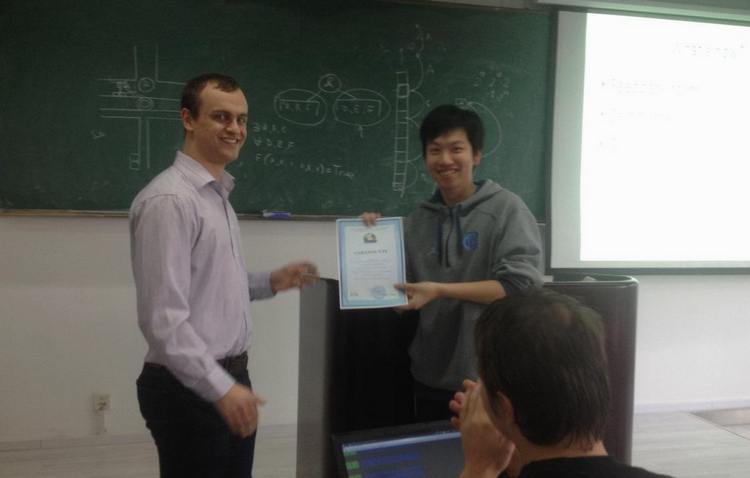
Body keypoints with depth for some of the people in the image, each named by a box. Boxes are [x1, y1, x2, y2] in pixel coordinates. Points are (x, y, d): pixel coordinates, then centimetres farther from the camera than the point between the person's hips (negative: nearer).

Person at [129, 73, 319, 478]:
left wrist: (270, 283, 9)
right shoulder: (169, 199, -19)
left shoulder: (219, 195, 12)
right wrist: (221, 388, -26)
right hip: (191, 388, -9)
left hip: (228, 377, 9)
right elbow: (163, 318, -24)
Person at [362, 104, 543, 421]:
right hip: (430, 378, 5)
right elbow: (400, 295, 12)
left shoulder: (507, 208, -8)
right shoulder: (417, 221, 6)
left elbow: (522, 286, -17)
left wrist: (441, 290, -21)